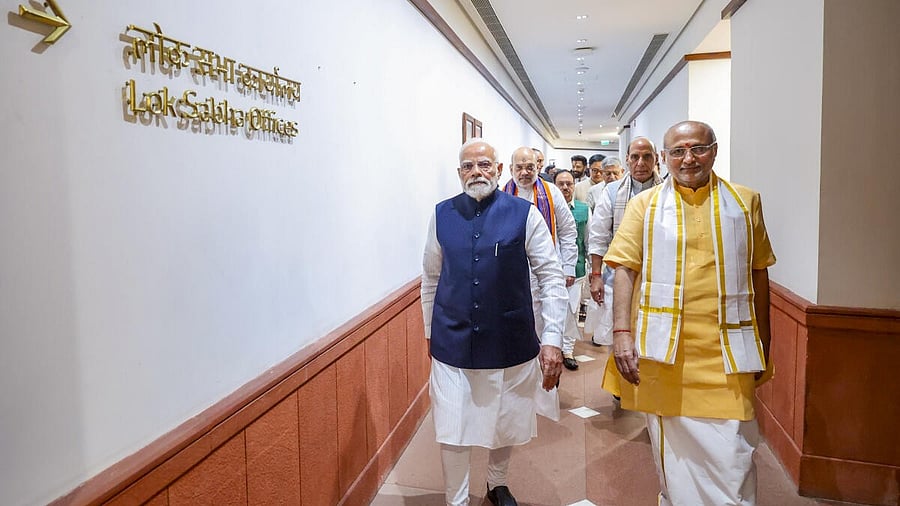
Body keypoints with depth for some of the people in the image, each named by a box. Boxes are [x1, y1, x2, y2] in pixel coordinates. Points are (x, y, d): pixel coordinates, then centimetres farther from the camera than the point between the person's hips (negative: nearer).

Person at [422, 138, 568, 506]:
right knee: (452, 433, 3)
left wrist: (552, 339, -12)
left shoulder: (524, 214, -7)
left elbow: (551, 278, -7)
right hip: (452, 343, 1)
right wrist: (430, 331, 14)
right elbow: (431, 278, 9)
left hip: (510, 343, 0)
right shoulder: (442, 215, 0)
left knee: (507, 424, 18)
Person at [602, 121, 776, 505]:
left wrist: (762, 343, 10)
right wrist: (622, 333, -11)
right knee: (672, 450, 14)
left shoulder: (745, 202, 7)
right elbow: (625, 270, -2)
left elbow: (758, 273, 10)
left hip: (726, 352, 0)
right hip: (664, 351, 0)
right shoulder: (645, 205, 3)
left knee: (731, 456, 2)